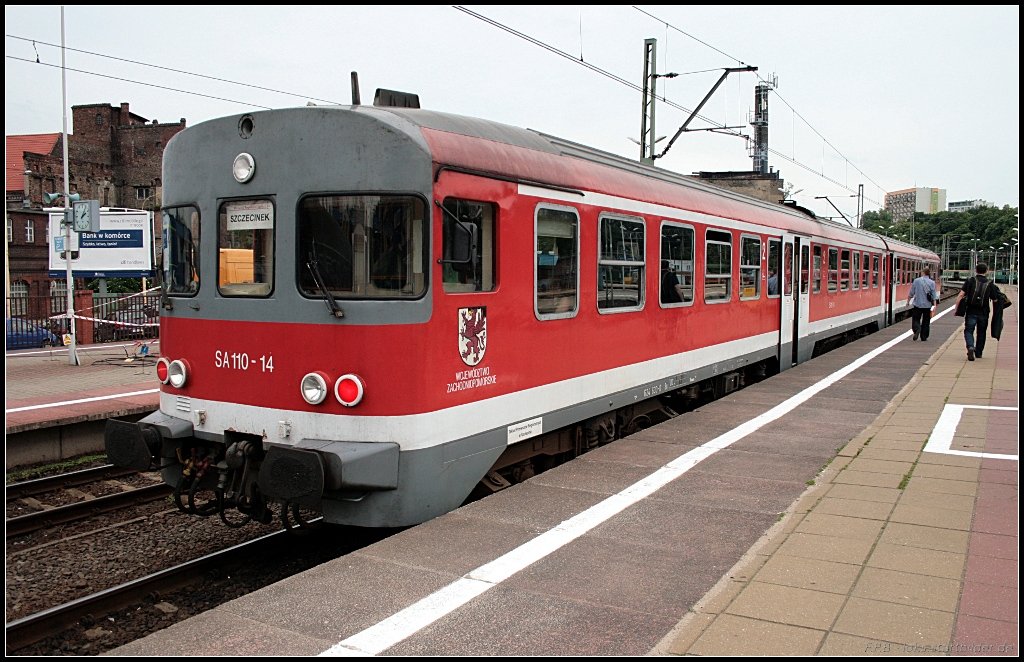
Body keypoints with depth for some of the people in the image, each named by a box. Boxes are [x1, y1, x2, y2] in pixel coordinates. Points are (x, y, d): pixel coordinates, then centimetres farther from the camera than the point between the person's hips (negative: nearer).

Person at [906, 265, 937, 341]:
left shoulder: (916, 281, -5)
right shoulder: (932, 282, -4)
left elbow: (911, 293, 0)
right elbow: (934, 296, -5)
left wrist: (908, 301, 15)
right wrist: (934, 306, -1)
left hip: (918, 304, -1)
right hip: (927, 305, 1)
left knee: (916, 319, 10)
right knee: (926, 321, 12)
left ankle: (917, 329, -18)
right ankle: (923, 337, 14)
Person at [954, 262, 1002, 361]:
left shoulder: (970, 281, -3)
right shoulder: (990, 284, 0)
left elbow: (961, 295, -10)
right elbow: (995, 300, 1)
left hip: (971, 312, -2)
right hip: (983, 313, 2)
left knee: (968, 331, 2)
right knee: (981, 332, 16)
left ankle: (970, 347, -24)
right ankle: (978, 353, 25)